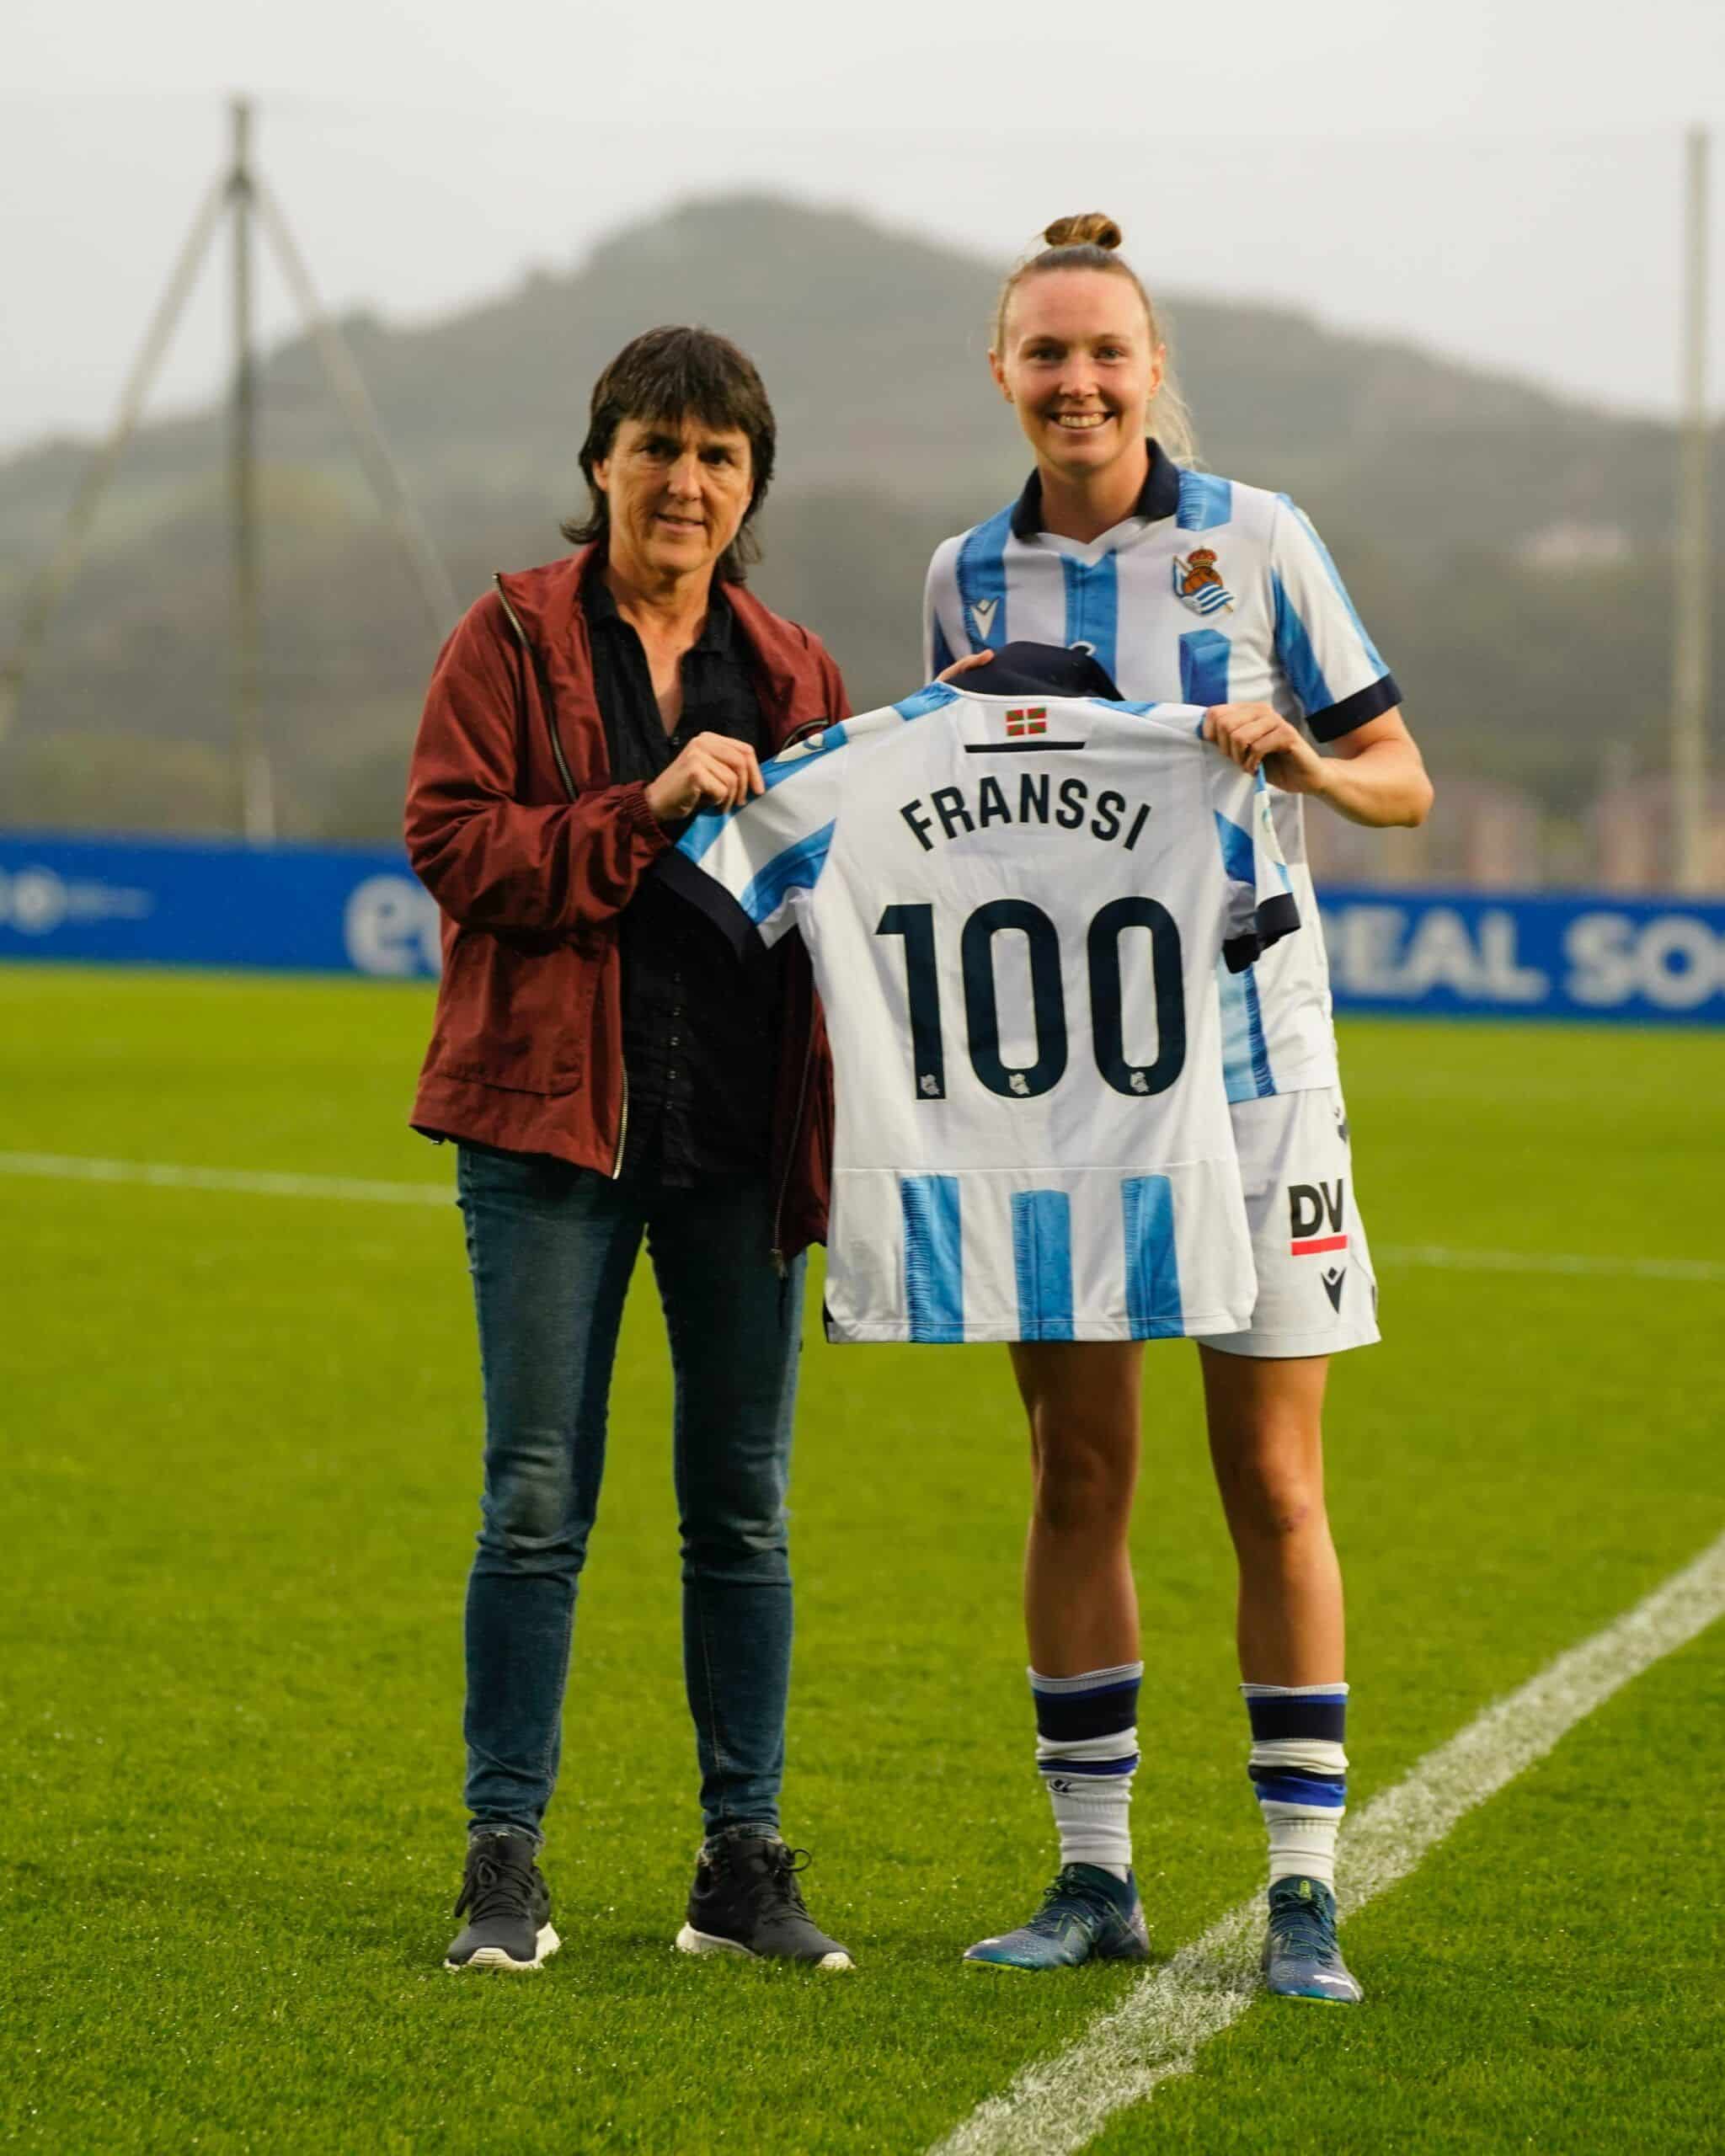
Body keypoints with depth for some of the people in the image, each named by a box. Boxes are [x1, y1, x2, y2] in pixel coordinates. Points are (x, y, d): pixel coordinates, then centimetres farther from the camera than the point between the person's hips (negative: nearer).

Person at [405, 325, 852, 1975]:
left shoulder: (794, 673, 13)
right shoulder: (515, 638, 3)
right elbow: (451, 841, -7)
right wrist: (645, 807, -16)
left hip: (743, 1133, 3)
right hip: (556, 1115, -3)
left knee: (743, 1506, 6)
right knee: (538, 1498, -4)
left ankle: (744, 1865, 13)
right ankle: (504, 1862, 4)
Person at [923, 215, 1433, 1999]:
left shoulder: (1255, 540, -1)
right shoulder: (968, 576, 8)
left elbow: (1399, 780, 1)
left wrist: (1302, 761, -19)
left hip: (1244, 1062, -3)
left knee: (1270, 1480, -2)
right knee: (1075, 1475, 4)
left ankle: (1305, 1889, 5)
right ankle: (1092, 1873, 14)